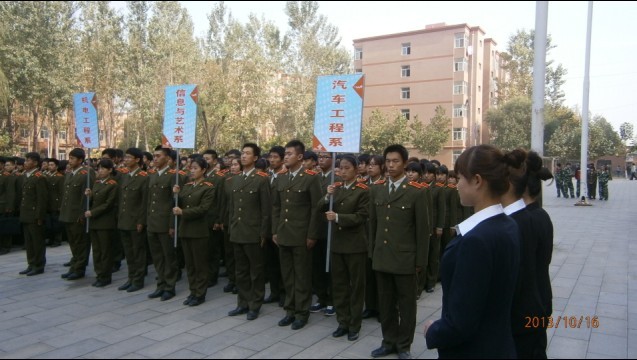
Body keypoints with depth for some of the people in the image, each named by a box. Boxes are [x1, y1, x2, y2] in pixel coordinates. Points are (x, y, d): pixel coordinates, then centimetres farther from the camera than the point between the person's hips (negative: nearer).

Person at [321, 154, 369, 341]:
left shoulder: (363, 190, -7)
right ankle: (343, 322, 23)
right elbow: (321, 209, 2)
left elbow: (361, 216, -14)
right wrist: (328, 197, -17)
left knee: (356, 285, 6)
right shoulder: (336, 187, 7)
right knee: (339, 284, 11)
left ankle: (354, 325, 17)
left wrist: (338, 217, -23)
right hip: (337, 243, 5)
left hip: (355, 244, -5)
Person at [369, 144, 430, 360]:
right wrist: (372, 253, 10)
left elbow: (423, 230, -7)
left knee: (406, 304, 9)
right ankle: (389, 342, 30)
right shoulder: (376, 191, 8)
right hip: (382, 258, 5)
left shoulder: (416, 192, -7)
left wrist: (421, 261, -8)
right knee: (385, 303, 14)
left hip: (405, 259, -4)